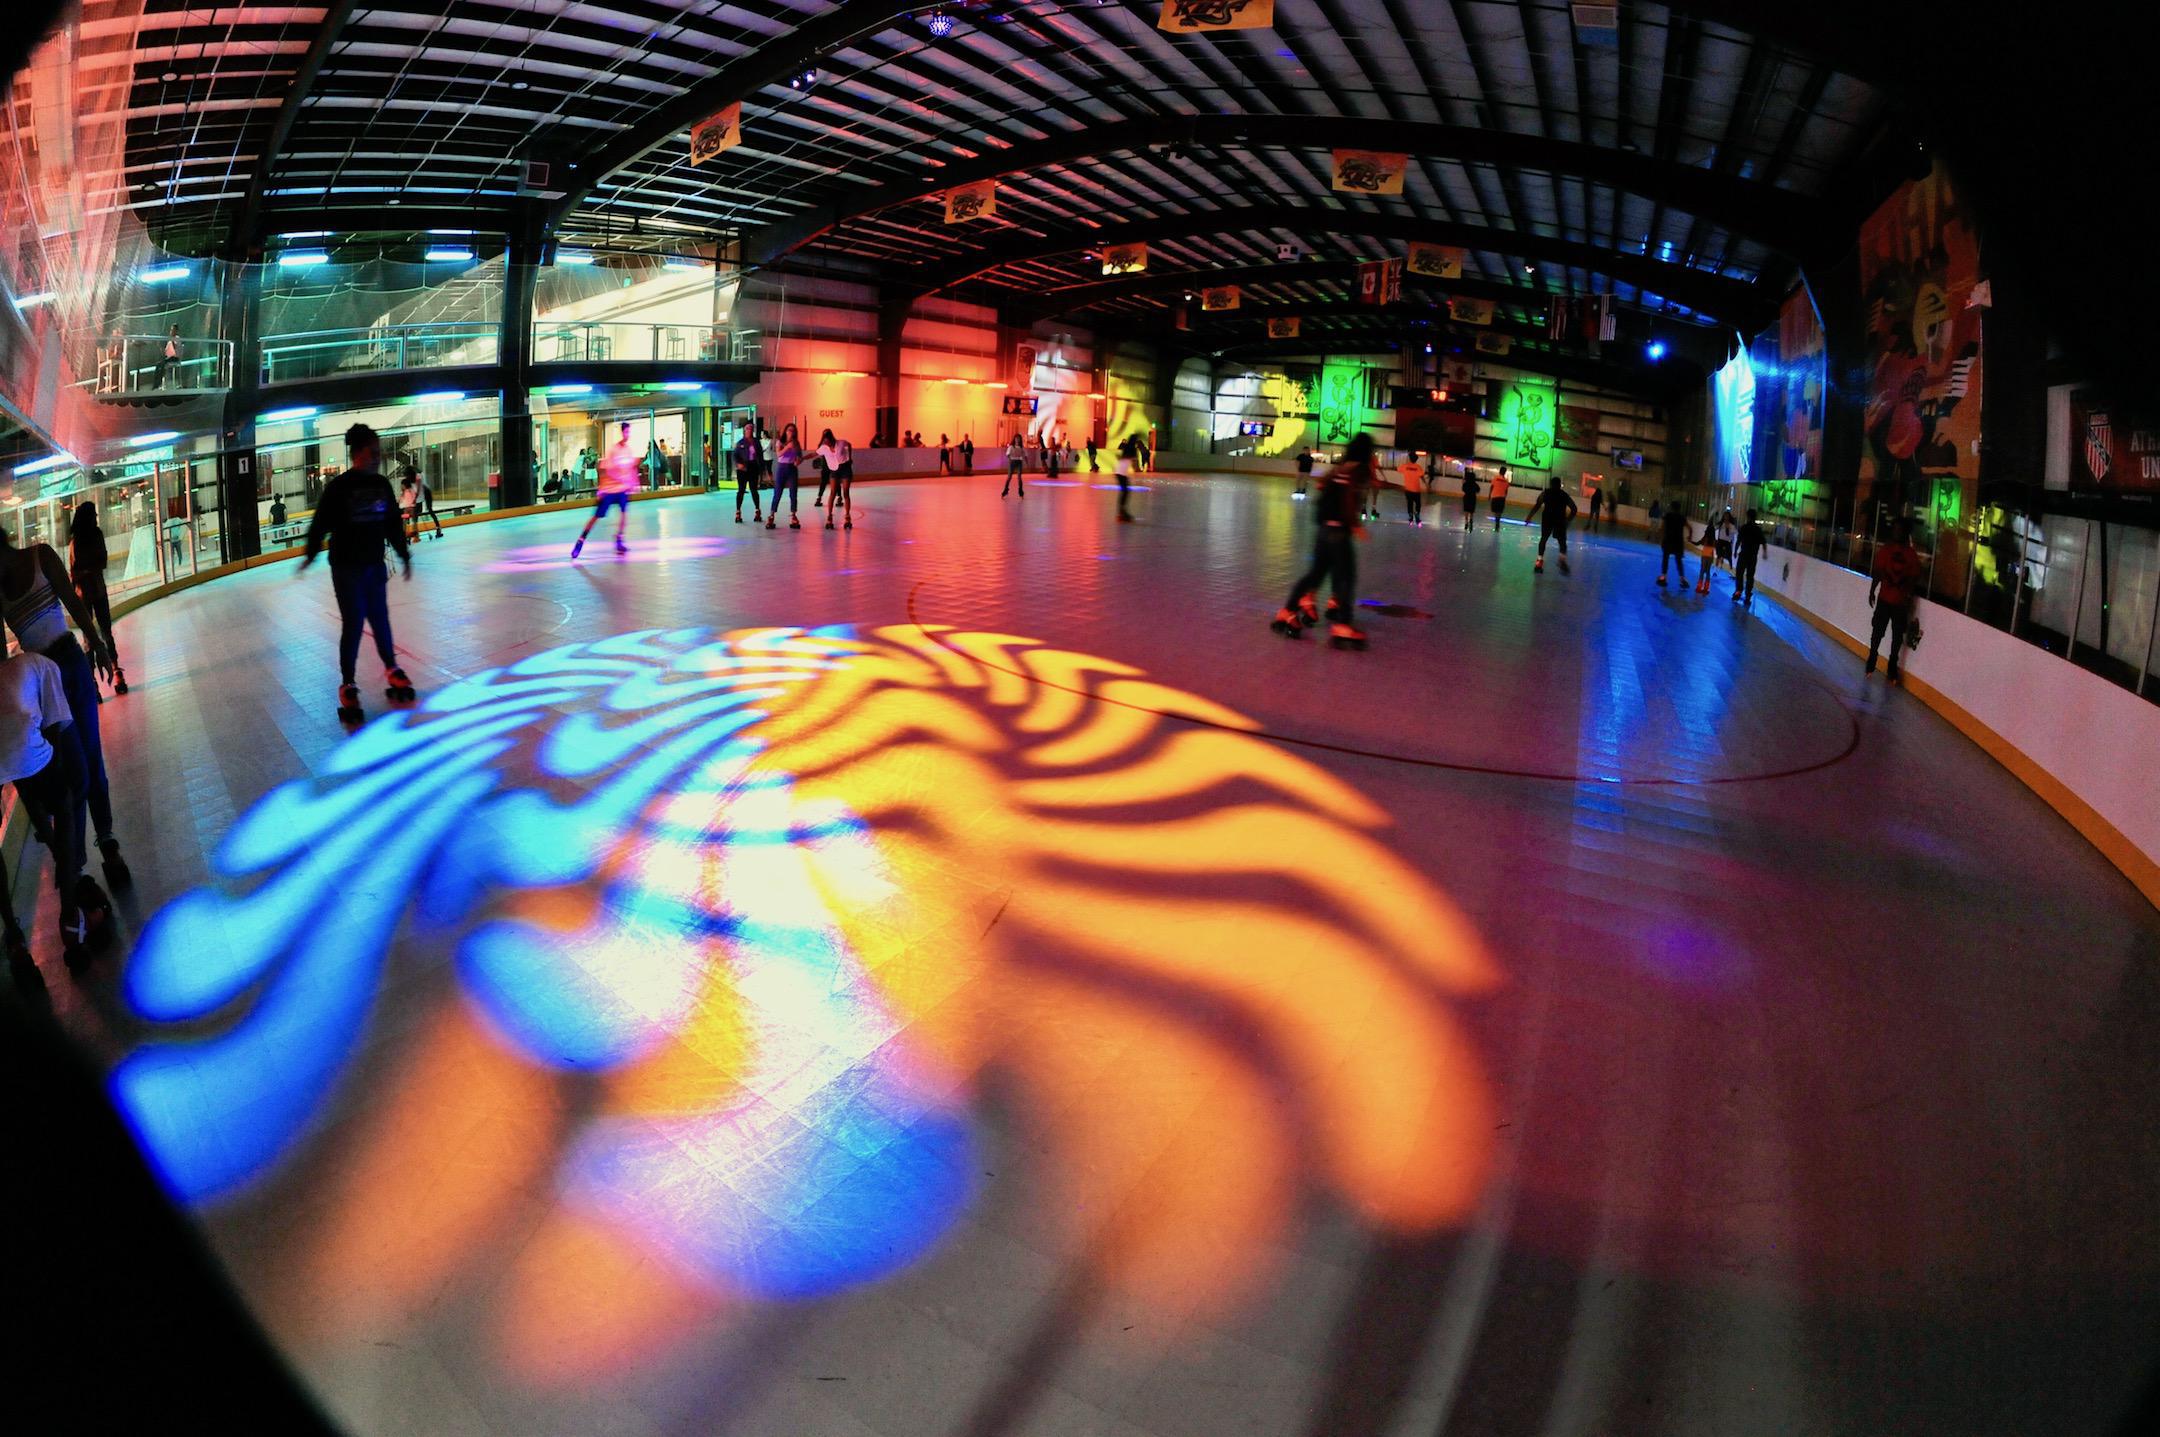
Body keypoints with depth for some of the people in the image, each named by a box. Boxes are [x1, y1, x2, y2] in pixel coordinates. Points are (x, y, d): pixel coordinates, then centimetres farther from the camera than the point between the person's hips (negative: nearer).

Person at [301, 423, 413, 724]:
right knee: (353, 624, -4)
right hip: (346, 567, -4)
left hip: (375, 564, 4)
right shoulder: (338, 487, -11)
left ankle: (391, 668, 28)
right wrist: (310, 555, -14)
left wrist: (403, 555, 18)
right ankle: (347, 686, 6)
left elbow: (393, 524, 13)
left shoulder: (381, 484, 4)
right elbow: (320, 523, -11)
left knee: (380, 618, 10)